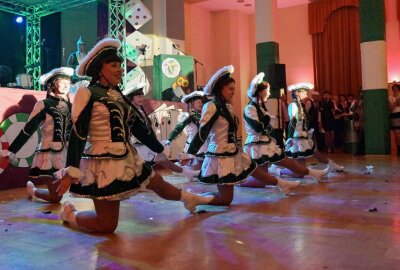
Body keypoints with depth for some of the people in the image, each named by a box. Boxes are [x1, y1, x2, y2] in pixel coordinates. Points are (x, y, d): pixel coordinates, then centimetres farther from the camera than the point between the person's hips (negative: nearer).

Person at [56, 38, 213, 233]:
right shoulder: (87, 94, -11)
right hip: (104, 164, -7)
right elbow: (77, 134, -17)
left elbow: (138, 127, 17)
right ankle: (69, 213, 22)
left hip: (126, 160, 7)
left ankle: (190, 199, 51)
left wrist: (161, 151, 22)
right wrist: (71, 171, -25)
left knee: (158, 182, 24)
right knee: (108, 225, -2)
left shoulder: (118, 95, 11)